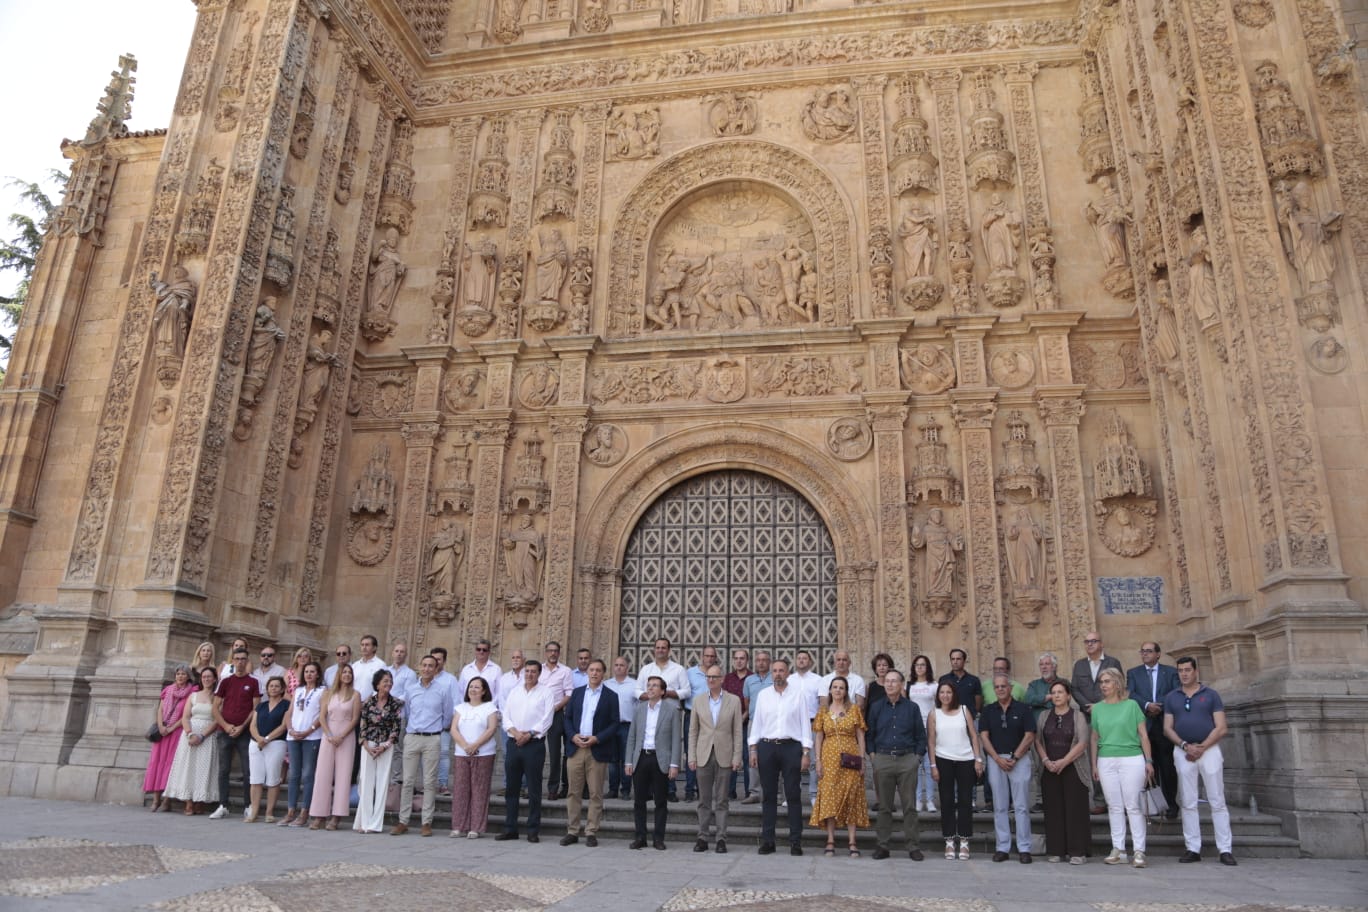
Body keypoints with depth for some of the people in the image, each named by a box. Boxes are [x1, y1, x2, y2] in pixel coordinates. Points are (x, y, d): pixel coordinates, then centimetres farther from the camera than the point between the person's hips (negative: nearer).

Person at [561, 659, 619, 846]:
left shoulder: (611, 696, 2)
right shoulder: (577, 692, 11)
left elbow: (614, 724, -2)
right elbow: (567, 717, 9)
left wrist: (596, 739, -13)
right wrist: (573, 736, -7)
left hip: (598, 751, -2)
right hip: (575, 748, 2)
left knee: (596, 794, 1)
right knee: (573, 792, 5)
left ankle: (591, 833, 9)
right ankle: (572, 831, 13)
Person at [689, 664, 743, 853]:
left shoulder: (734, 700, 1)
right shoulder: (698, 699, 6)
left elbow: (737, 731, 1)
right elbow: (693, 730, 7)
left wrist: (736, 757, -4)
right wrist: (692, 757, 1)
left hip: (724, 756, -1)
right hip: (704, 755, 2)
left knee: (722, 800, 3)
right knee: (704, 800, 7)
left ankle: (721, 839, 10)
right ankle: (703, 838, 14)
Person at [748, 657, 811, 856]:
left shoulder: (799, 694, 2)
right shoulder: (763, 695, 8)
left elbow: (805, 723, 1)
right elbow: (756, 722, 10)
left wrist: (806, 753, -4)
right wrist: (753, 750, 4)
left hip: (791, 746, -2)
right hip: (766, 747, 2)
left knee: (793, 796, 0)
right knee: (769, 796, 6)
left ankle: (796, 842, 8)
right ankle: (767, 841, 13)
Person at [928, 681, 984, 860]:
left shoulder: (964, 711, 4)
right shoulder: (934, 714, 2)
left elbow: (973, 736, 5)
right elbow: (931, 741, 1)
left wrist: (978, 759, -2)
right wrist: (933, 765, -4)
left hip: (966, 760, 0)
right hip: (944, 761, 0)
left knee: (965, 800, 2)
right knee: (947, 801, 4)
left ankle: (964, 842, 10)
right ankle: (949, 842, 11)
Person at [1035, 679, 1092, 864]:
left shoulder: (1078, 716, 1)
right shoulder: (1044, 716, 11)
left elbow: (1082, 743, -8)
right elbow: (1038, 741, 8)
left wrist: (1063, 762, -14)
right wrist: (1046, 760, -7)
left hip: (1073, 769, -3)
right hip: (1050, 770, 3)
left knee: (1075, 809, -3)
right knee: (1053, 810, 4)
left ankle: (1077, 852, 4)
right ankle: (1055, 851, 10)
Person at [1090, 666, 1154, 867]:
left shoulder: (1131, 705, 1)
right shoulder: (1097, 708, 9)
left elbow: (1143, 735, 2)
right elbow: (1094, 738, 13)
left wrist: (1149, 761, -4)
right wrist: (1094, 765, 10)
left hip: (1132, 759, -3)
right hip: (1106, 762, 3)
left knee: (1133, 806, -2)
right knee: (1114, 807, 6)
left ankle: (1139, 851, 2)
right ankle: (1118, 850, 11)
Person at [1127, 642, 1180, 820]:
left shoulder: (1171, 672, 9)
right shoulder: (1133, 673, 11)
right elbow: (1130, 694, -2)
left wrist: (1159, 705, -15)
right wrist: (1147, 705, -18)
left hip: (1165, 725, -1)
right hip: (1143, 725, 1)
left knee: (1168, 767, 2)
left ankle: (1171, 805, 13)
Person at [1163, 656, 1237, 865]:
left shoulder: (1211, 695, 3)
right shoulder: (1171, 697, 10)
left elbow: (1221, 728, -3)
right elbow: (1167, 728, 6)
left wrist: (1201, 747, -12)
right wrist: (1185, 745, -10)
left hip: (1209, 749, -2)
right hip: (1183, 752, 2)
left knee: (1217, 801, -1)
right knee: (1188, 803, 4)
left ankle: (1225, 850, 3)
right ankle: (1193, 849, 8)